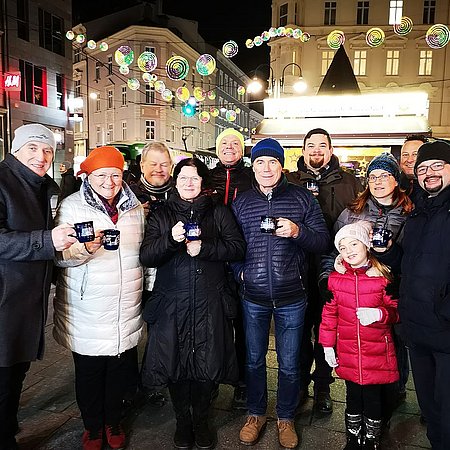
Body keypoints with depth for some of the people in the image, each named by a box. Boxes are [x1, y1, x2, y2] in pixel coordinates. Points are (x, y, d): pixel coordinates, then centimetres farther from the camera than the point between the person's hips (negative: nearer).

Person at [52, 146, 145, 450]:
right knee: (89, 373, 11)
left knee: (121, 371, 14)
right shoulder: (71, 206, -6)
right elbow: (60, 256, -9)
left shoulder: (135, 207, 6)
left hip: (127, 310, 3)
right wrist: (86, 248, -28)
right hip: (87, 311, -3)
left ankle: (114, 422, 39)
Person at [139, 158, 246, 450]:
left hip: (210, 304, 0)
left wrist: (204, 248, -15)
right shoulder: (162, 216, 8)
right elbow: (146, 257, -3)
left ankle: (201, 421, 31)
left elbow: (238, 248, -2)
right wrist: (170, 239, -21)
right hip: (172, 304, 1)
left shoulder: (219, 213, 7)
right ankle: (183, 421, 32)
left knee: (208, 363, 6)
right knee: (175, 363, 7)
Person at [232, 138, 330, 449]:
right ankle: (256, 414, 38)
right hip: (253, 297, 2)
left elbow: (323, 241, -3)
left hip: (292, 297, -1)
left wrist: (297, 232, -20)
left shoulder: (303, 198, -1)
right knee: (254, 359, 16)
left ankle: (286, 417, 35)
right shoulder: (241, 202, 5)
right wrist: (239, 271, -2)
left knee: (289, 364, 11)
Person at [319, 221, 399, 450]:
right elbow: (329, 313, 4)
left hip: (377, 355, -1)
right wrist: (327, 345, 4)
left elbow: (395, 310, -1)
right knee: (353, 398, 17)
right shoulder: (336, 278, -2)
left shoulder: (382, 277, -8)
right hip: (348, 355, 2)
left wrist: (379, 314, -23)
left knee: (373, 399, 13)